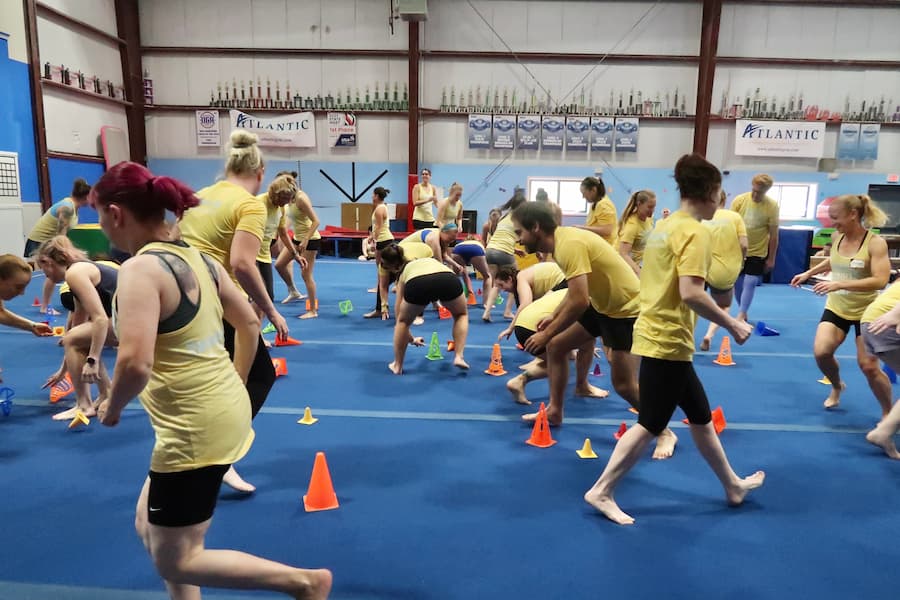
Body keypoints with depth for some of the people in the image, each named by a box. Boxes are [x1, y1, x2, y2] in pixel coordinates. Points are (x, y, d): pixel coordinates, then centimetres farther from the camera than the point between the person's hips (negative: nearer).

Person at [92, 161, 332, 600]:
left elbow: (135, 364, -28)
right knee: (150, 528, 24)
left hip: (194, 432, -9)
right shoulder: (198, 259, 7)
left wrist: (112, 408, -7)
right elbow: (250, 325, 14)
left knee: (174, 561, 9)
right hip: (225, 413, 9)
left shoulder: (141, 269, -18)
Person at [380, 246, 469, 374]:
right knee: (461, 314, 34)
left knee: (403, 321, 31)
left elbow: (399, 316, 43)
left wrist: (411, 339, 58)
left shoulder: (403, 273, 38)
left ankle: (397, 366, 35)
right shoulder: (430, 260, 45)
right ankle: (459, 357, 21)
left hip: (417, 284, -1)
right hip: (449, 280, 1)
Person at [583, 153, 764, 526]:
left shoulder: (665, 225, 12)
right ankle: (601, 492, 9)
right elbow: (690, 293, -25)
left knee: (700, 415, 20)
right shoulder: (694, 231, -15)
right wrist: (731, 325, -14)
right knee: (650, 425, 1)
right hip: (668, 341, -10)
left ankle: (732, 485, 36)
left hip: (659, 334, 10)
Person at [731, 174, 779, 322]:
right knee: (737, 283, 8)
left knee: (750, 282, -9)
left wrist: (771, 258, -5)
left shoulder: (772, 206, -13)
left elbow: (774, 234, -8)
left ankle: (740, 316, -6)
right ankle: (744, 313, 26)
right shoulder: (739, 200, -9)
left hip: (758, 252, -2)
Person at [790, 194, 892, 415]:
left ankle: (888, 412, 21)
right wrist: (807, 273, 16)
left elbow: (880, 280, -30)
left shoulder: (875, 243, -20)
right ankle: (837, 387, 22)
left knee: (869, 366, -3)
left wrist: (839, 284, -37)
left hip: (866, 312, -5)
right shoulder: (836, 237, -2)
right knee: (821, 352, -10)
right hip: (836, 307, 5)